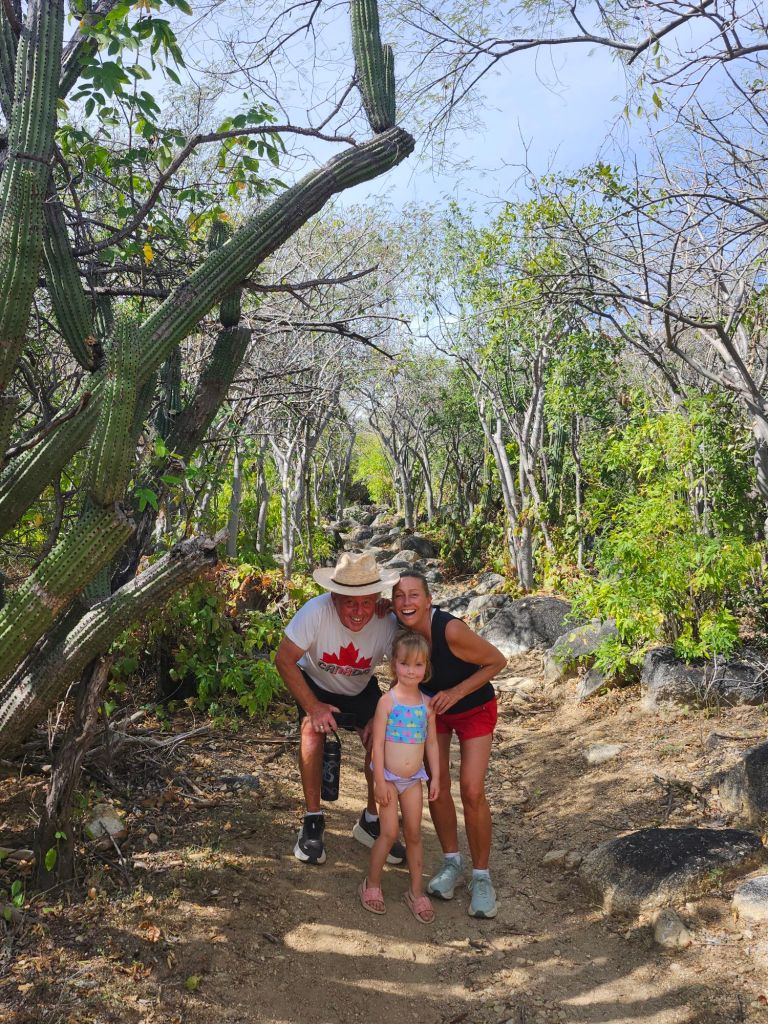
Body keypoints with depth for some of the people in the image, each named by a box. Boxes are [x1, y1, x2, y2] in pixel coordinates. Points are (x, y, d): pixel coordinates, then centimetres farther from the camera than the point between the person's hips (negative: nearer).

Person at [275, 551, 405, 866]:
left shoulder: (388, 624, -29)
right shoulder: (316, 611, -36)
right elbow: (284, 660, -27)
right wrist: (313, 707, -29)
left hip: (362, 689, 2)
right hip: (315, 684, -2)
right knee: (313, 730, -29)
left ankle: (371, 822, 9)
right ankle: (313, 821, -11)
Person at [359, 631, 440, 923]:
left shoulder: (427, 704, -1)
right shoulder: (388, 701, -14)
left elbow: (432, 742, 7)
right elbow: (378, 744, -13)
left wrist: (435, 776, 5)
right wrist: (380, 781, -14)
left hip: (414, 779, 4)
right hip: (389, 777, -4)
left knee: (414, 834, 10)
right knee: (389, 833, -3)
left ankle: (417, 892, 23)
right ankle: (372, 884, 19)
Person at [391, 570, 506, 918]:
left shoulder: (452, 630, -36)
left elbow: (497, 661, -22)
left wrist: (456, 692, -28)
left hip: (474, 708, -4)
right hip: (433, 707, 4)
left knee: (472, 791, -12)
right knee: (437, 786, 0)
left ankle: (481, 875, 8)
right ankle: (452, 862, 22)